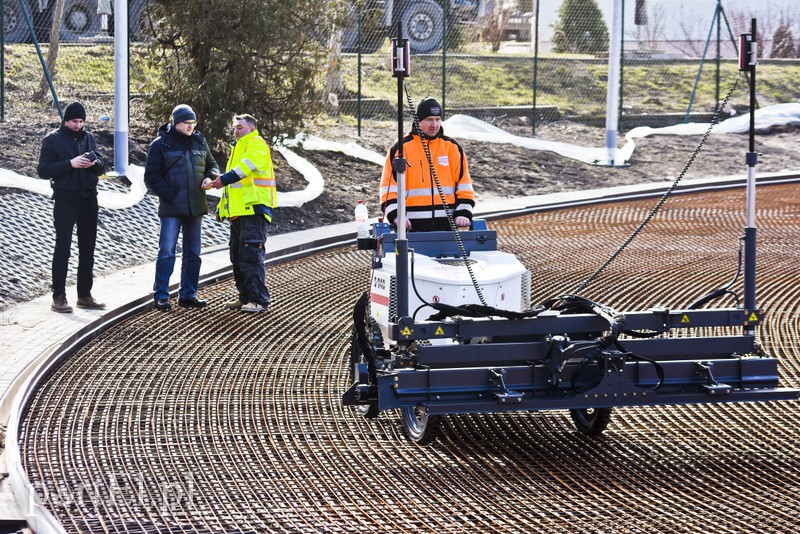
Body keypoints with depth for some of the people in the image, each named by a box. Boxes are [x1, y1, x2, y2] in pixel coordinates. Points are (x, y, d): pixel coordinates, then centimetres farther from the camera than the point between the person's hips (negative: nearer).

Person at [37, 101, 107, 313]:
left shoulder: (88, 138, 10)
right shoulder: (52, 140, -3)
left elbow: (102, 168, 11)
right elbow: (43, 169, -11)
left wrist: (95, 163, -13)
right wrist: (70, 163, -21)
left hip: (88, 200, 5)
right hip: (65, 201, -5)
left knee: (87, 249, 9)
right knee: (63, 248, -5)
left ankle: (85, 295, 17)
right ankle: (59, 297, -2)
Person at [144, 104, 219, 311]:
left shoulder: (199, 142, 10)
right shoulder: (161, 144, -4)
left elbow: (212, 165, 21)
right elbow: (151, 176, -6)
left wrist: (210, 177, -3)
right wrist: (170, 196, -15)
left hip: (195, 208, 5)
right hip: (171, 209, -5)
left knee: (193, 253, 10)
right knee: (167, 252, -7)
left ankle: (188, 294, 18)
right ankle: (161, 295, -1)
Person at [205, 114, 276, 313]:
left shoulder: (256, 144, -5)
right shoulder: (238, 148, 26)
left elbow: (248, 166, -25)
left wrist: (225, 179, -34)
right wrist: (222, 206, 21)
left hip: (254, 209, -10)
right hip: (239, 211, 10)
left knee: (251, 255, -14)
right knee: (238, 256, 12)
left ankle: (259, 300, -14)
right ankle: (245, 297, 18)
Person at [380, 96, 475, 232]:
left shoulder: (452, 147, 11)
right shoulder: (402, 148, 4)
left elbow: (464, 186, 12)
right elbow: (390, 188, 2)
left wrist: (463, 214, -1)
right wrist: (395, 214, -12)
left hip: (447, 224, 2)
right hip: (414, 225, -2)